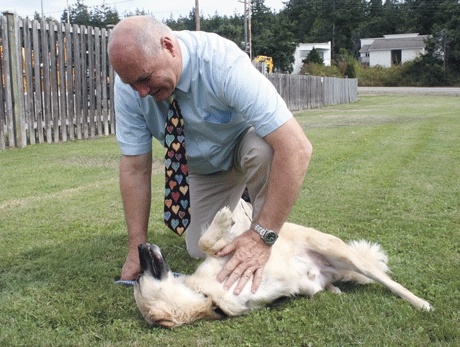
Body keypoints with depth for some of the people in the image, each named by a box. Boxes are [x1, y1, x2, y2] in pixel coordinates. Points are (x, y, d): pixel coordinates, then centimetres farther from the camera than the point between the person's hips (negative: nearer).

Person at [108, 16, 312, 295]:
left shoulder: (222, 62, -38)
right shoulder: (129, 86, -25)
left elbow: (296, 147, -43)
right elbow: (135, 169, -18)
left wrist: (262, 236, -45)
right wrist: (137, 248, -20)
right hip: (201, 166, 4)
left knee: (263, 150, -37)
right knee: (201, 250, -3)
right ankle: (236, 206, 27)